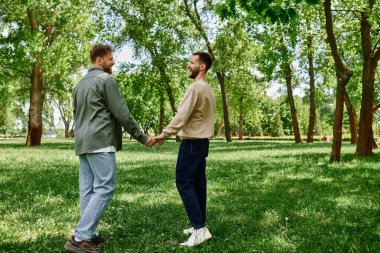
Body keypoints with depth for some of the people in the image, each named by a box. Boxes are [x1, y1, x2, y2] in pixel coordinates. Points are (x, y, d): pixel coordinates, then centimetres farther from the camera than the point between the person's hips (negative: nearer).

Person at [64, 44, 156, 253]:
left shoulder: (80, 84, 21)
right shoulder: (107, 79, -5)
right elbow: (121, 113, -9)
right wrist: (142, 137, -3)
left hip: (82, 143, 9)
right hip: (100, 142, -9)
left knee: (87, 189, 8)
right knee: (104, 188, -9)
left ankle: (89, 234, 11)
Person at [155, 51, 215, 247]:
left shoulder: (195, 87, -15)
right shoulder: (209, 89, 15)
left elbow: (182, 116, -20)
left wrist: (164, 134, -15)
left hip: (192, 142, -9)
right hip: (202, 141, 9)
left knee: (184, 182, -7)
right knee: (198, 182, 12)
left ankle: (200, 229, -9)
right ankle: (200, 225, 18)